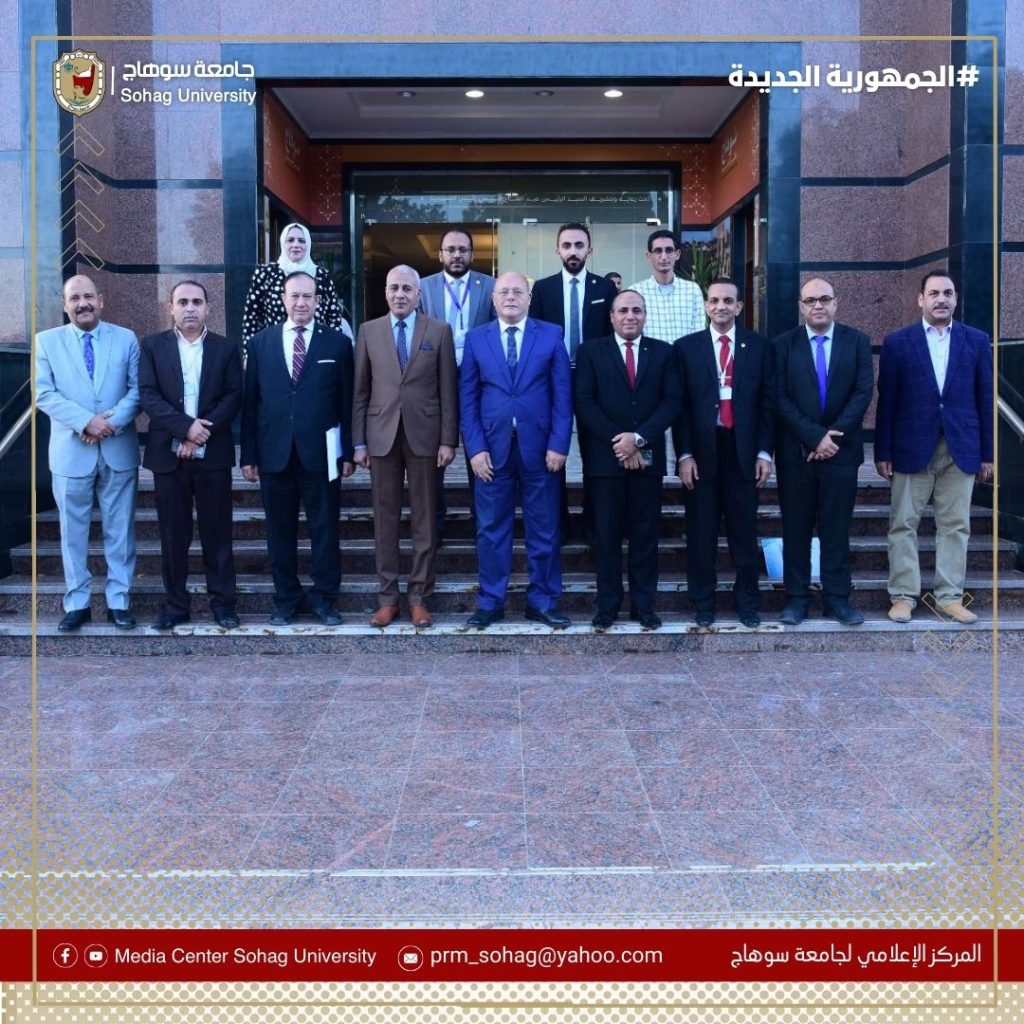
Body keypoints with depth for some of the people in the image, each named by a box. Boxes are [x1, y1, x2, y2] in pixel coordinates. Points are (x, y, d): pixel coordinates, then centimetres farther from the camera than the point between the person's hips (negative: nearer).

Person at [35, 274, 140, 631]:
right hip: (71, 451, 0)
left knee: (120, 529, 5)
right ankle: (76, 603, 17)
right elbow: (44, 394, -5)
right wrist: (85, 421, -17)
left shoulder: (126, 339, 5)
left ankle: (118, 601, 15)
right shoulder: (47, 341, 4)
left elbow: (137, 389, -1)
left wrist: (113, 420, -17)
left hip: (119, 449, 0)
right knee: (73, 530, 7)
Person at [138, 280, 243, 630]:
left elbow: (234, 396, -3)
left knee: (217, 531, 4)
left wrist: (202, 434, -13)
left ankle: (222, 602, 12)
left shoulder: (226, 348, 6)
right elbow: (148, 395, -4)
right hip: (168, 454, 1)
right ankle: (176, 604, 15)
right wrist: (185, 427, -17)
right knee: (173, 533, 6)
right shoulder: (152, 346, 6)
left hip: (213, 454, 0)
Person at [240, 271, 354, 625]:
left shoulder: (338, 343, 4)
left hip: (320, 453, -1)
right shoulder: (260, 343, 8)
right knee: (280, 530, 9)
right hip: (274, 453, 2)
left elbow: (347, 401, 3)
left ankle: (324, 598, 17)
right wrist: (248, 455, 3)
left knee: (324, 529, 5)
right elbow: (249, 402, 6)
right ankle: (285, 599, 21)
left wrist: (348, 452, 0)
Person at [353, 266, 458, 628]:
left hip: (424, 435, -1)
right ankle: (387, 596, 13)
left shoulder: (439, 330, 3)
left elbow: (448, 390, 1)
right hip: (382, 435, 1)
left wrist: (448, 440, -4)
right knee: (385, 519, 5)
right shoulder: (369, 331, 7)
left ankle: (419, 597, 12)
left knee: (424, 519, 4)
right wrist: (359, 442, 2)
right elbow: (360, 391, 7)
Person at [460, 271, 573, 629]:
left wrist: (558, 444, -8)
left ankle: (542, 602, 17)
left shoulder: (551, 336, 4)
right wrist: (475, 447, -5)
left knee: (543, 529, 6)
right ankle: (490, 602, 16)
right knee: (491, 528, 6)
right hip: (492, 447, 1)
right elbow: (467, 398, 4)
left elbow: (563, 395, 1)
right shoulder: (476, 338, 7)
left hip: (539, 447, -1)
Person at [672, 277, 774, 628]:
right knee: (701, 533, 6)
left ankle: (747, 601, 19)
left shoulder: (758, 346, 7)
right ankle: (702, 602, 17)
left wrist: (765, 452, 0)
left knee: (744, 531, 7)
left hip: (743, 452, 1)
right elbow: (679, 404, 1)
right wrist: (684, 454, -6)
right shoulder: (687, 346, 4)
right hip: (701, 452, 0)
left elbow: (767, 401, 6)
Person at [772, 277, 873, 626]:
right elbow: (780, 398, -5)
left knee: (837, 528, 6)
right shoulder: (783, 345, 2)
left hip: (840, 450, 1)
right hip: (795, 451, 0)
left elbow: (863, 392, -2)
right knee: (795, 528, 5)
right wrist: (815, 436, -13)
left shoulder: (857, 341, 5)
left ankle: (837, 598, 13)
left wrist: (833, 435, -12)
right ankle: (796, 597, 13)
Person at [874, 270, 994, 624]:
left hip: (961, 449, 2)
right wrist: (883, 452, -3)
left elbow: (985, 399, 7)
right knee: (903, 524, 2)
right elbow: (886, 401, 1)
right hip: (912, 448, -1)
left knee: (955, 526, 5)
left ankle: (950, 596, 14)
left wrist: (987, 453, 4)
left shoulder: (977, 341, 7)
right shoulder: (897, 342, 2)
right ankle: (903, 596, 11)